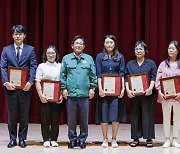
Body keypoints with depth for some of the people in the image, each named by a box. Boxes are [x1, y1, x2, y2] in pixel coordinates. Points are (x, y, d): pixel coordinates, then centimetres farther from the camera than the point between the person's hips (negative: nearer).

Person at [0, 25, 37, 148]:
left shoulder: (30, 49, 5)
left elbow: (33, 67, -2)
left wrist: (30, 82, -15)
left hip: (25, 87, 0)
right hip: (11, 87, 1)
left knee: (24, 115, 6)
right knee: (12, 115, 6)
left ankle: (22, 139, 16)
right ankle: (12, 139, 16)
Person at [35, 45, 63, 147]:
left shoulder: (60, 66, 10)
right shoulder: (41, 66, 8)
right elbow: (37, 82, 1)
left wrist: (62, 95, -6)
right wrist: (41, 95, -11)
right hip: (44, 98, -1)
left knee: (56, 119, 2)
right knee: (45, 119, 0)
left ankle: (54, 139, 11)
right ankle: (46, 140, 7)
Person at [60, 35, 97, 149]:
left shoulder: (89, 59, 9)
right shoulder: (66, 58, 7)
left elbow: (93, 75, 8)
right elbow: (62, 75, 6)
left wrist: (92, 88, 1)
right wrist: (63, 88, -1)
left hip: (85, 94, 0)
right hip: (70, 93, 0)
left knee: (84, 118, 5)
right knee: (71, 119, 4)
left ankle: (82, 139, 16)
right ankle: (72, 139, 15)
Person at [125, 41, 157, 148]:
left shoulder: (151, 63, 8)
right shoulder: (130, 64, 13)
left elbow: (153, 77, 0)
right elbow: (126, 78, 7)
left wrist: (150, 88, -16)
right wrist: (128, 89, -9)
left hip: (147, 94, -2)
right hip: (133, 94, 2)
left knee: (147, 115, -2)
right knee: (135, 116, 4)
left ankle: (149, 138, 4)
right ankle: (136, 138, 11)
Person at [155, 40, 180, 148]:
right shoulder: (163, 64, 6)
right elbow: (158, 80, 3)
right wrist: (160, 92, -9)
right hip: (165, 95, 1)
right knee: (166, 118, 5)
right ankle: (167, 140, 13)